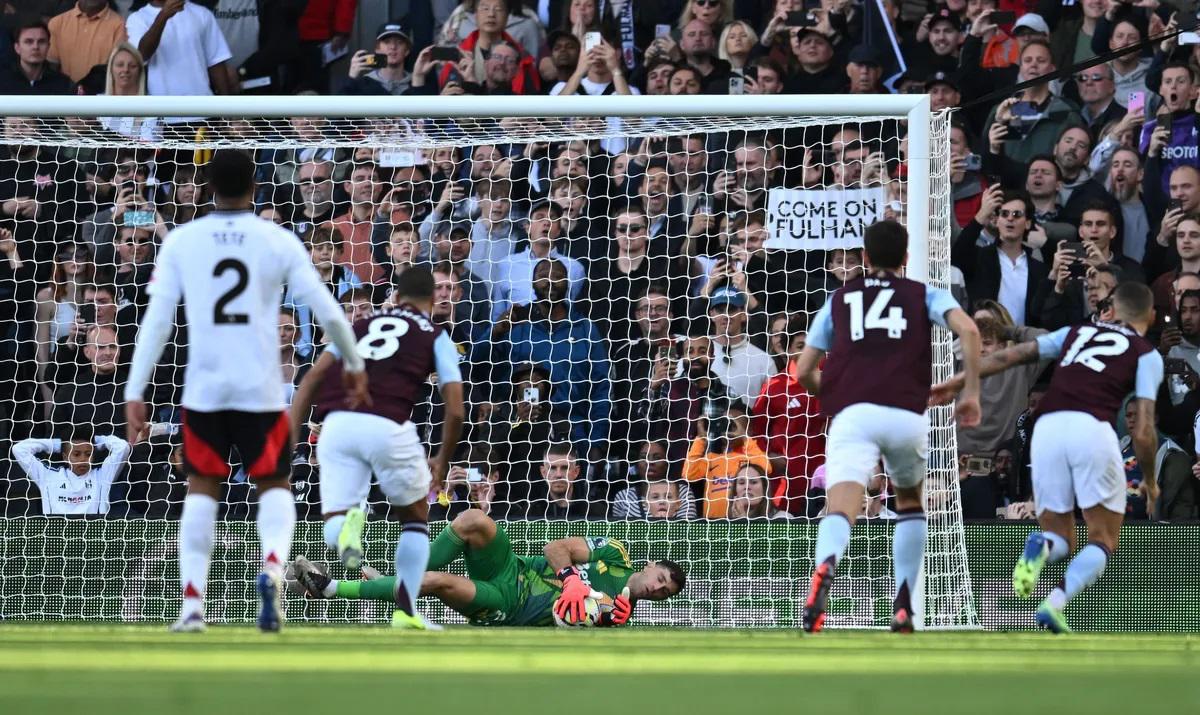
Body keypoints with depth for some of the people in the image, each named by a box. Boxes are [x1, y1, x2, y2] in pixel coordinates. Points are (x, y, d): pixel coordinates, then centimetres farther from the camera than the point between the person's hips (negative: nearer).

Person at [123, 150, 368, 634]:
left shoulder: (181, 242, 1)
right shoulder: (279, 242, -1)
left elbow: (157, 319, -3)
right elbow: (328, 312, 0)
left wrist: (134, 393, 0)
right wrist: (353, 364, 17)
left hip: (203, 389, 1)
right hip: (261, 390, -1)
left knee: (201, 489, 16)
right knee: (274, 486, 13)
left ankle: (192, 603, 5)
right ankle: (272, 566, -17)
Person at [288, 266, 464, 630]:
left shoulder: (361, 325, 26)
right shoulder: (436, 337, 18)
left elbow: (312, 378, 14)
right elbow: (455, 410, 10)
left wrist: (289, 440, 11)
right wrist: (443, 461, 26)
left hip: (337, 423, 2)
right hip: (388, 426, -2)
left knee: (334, 532, 7)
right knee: (415, 519, 22)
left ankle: (349, 521, -29)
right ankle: (405, 612, 11)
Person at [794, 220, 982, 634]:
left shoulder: (839, 300, 25)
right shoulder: (924, 295, 21)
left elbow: (804, 371, 25)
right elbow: (967, 329, 1)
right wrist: (971, 392, 7)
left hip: (851, 413, -1)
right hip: (907, 414, 1)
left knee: (840, 509, -19)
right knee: (909, 503, 28)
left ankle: (826, 566, -54)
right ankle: (902, 607, 17)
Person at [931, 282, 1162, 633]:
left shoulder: (1077, 332, 26)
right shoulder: (1147, 354, 14)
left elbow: (1012, 355, 18)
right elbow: (1143, 432, 6)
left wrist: (958, 381, 20)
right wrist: (1150, 481, 20)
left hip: (1047, 428, 4)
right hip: (1092, 428, -4)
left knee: (1060, 537, 18)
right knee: (1103, 541, 9)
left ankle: (1040, 546, -20)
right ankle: (1056, 602, -18)